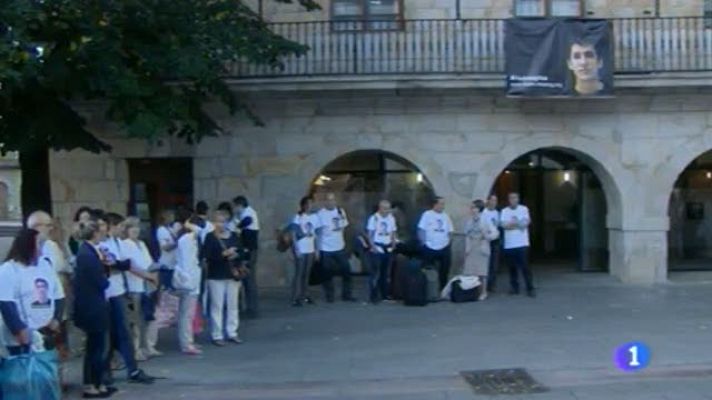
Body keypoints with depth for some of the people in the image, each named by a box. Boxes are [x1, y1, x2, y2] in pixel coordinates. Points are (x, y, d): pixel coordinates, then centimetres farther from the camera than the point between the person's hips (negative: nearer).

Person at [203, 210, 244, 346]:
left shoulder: (233, 236, 9)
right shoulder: (210, 237, -4)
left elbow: (240, 253, 12)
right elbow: (207, 255, -14)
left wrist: (238, 268, -2)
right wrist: (224, 254, -22)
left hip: (232, 275, 4)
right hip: (216, 276, -4)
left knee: (233, 305, 8)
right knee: (217, 305, -2)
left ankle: (232, 333, 17)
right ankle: (217, 335, 4)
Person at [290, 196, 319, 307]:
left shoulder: (314, 217, 7)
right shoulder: (298, 217, -7)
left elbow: (315, 234, 11)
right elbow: (293, 234, -8)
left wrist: (316, 249, 9)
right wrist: (296, 249, -14)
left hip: (310, 250, 5)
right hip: (301, 250, -5)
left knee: (307, 274, 8)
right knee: (299, 274, -4)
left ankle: (304, 296, 16)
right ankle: (296, 299, -2)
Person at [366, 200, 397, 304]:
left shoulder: (391, 218, 7)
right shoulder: (374, 218, -8)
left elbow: (393, 233, 15)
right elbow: (370, 234, -7)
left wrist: (393, 244, 3)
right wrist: (373, 246, -16)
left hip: (388, 248, 5)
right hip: (377, 248, -5)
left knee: (385, 273, 10)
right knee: (375, 273, -5)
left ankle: (384, 295, 17)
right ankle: (374, 296, -1)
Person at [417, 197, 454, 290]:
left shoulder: (446, 216, 8)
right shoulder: (427, 215, -5)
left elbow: (450, 231, 14)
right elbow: (421, 229, -6)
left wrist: (449, 241, 2)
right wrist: (423, 243, -12)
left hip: (444, 248, 4)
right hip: (429, 248, -4)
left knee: (444, 269, 8)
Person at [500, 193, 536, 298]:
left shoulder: (524, 209, 4)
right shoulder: (504, 211, 9)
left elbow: (525, 223, -7)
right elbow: (503, 225, -5)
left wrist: (511, 224, -3)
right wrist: (518, 223, -9)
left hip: (522, 243, -2)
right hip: (509, 244, 3)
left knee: (525, 266, -7)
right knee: (512, 267, 5)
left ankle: (530, 289, -3)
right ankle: (515, 287, 16)